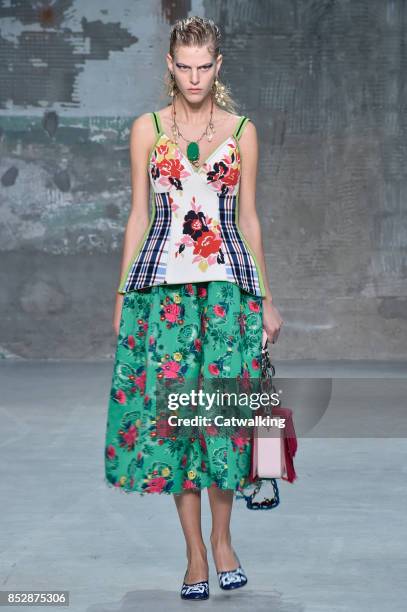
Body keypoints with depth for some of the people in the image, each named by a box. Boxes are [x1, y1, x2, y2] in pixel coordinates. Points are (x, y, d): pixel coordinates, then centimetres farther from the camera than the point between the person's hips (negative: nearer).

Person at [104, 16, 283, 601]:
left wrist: (267, 299, 9)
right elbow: (139, 215, 9)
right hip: (163, 284, 0)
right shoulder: (147, 129, 7)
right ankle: (195, 552, 6)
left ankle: (222, 538, 12)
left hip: (228, 282, 0)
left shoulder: (241, 131, 7)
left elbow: (248, 218, 10)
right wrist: (123, 296, 6)